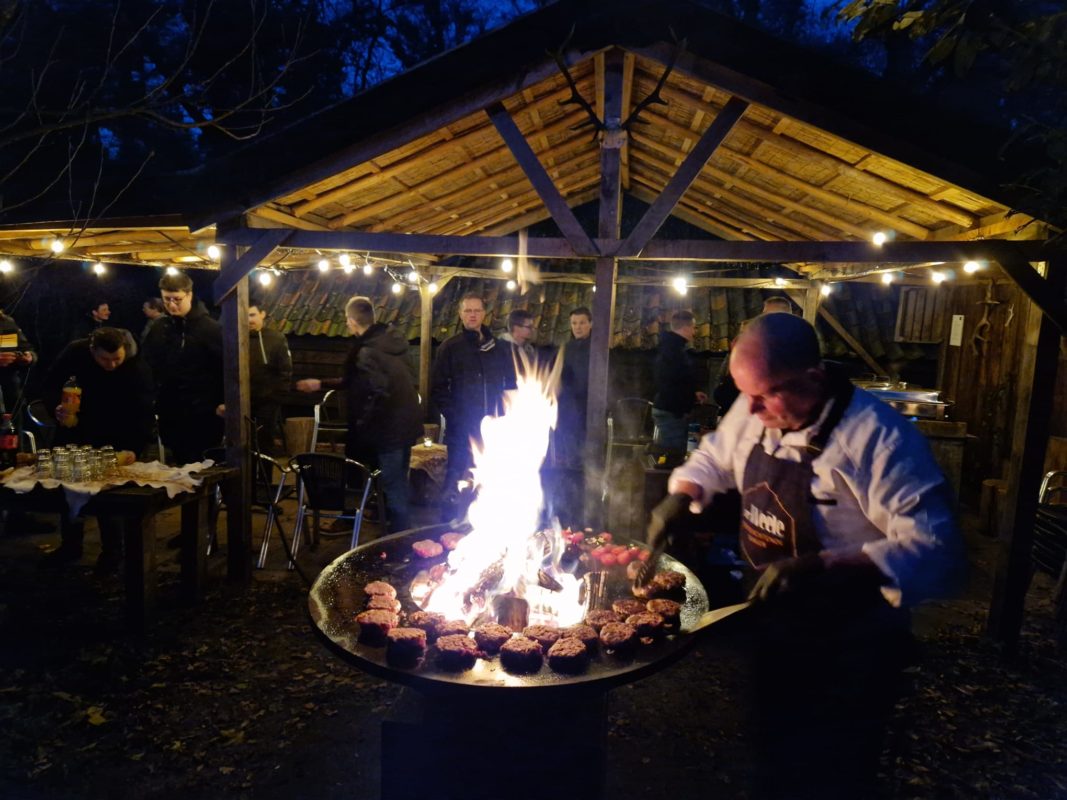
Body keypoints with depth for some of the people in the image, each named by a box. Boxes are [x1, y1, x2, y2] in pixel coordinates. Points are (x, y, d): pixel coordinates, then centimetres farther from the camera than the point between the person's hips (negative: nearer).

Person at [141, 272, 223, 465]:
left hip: (202, 416, -5)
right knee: (180, 465, 14)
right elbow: (147, 365, 18)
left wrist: (222, 404, -14)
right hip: (169, 415, 6)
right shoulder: (158, 328, 10)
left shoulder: (209, 328, -8)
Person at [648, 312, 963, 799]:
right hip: (773, 630, 6)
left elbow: (935, 550, -30)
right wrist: (682, 498, -5)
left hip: (845, 655, -6)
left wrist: (823, 568, -40)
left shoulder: (879, 438, -27)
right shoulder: (755, 411, -5)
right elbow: (714, 458, 14)